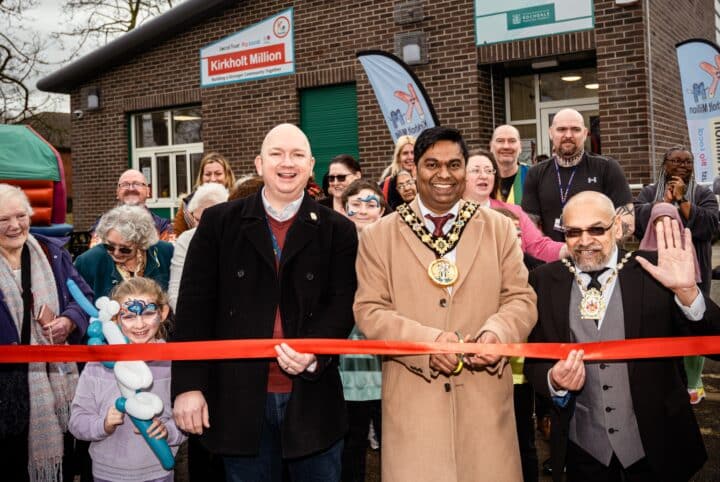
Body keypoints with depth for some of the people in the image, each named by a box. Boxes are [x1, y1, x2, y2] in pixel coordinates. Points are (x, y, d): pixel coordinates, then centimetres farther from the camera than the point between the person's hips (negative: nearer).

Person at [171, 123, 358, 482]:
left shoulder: (338, 231, 3)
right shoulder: (219, 222, 2)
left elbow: (342, 304, -4)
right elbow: (195, 306, -1)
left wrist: (314, 352, -24)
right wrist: (188, 385, -7)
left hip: (312, 398, 1)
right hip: (239, 398, 0)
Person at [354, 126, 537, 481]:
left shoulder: (500, 229, 8)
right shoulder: (378, 235, 3)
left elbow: (521, 299, 5)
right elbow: (369, 311, -2)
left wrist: (496, 334, -17)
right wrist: (428, 341, -17)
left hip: (484, 395, 1)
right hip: (412, 399, -1)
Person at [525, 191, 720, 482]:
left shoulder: (654, 272, -9)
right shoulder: (545, 281, -4)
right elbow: (533, 362, 2)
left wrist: (686, 291, -30)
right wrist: (554, 380, -20)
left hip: (656, 447, -1)